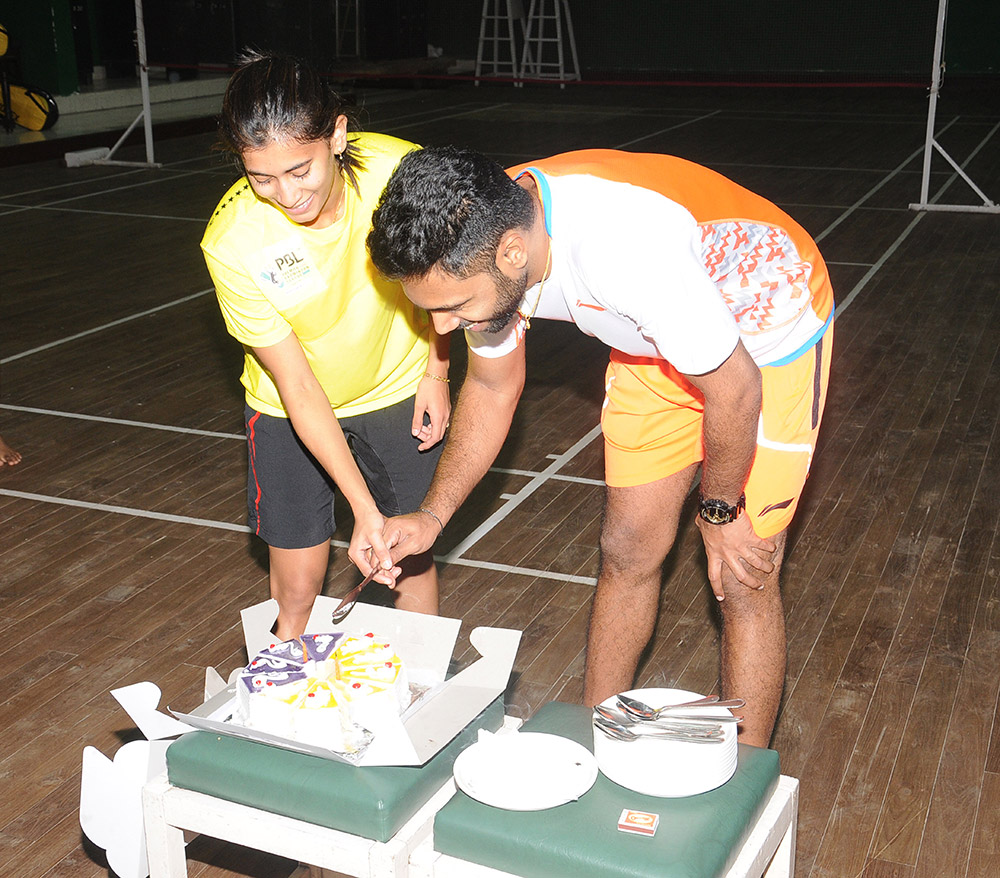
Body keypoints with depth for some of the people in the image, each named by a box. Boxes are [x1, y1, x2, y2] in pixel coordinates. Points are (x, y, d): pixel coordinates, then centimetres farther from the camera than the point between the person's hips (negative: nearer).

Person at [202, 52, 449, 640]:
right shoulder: (231, 243, -29)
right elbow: (297, 387, -22)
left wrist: (436, 373, -1)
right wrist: (364, 508, -25)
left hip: (399, 392, 1)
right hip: (292, 412, -1)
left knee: (412, 558, 11)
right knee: (296, 591, 3)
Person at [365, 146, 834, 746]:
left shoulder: (626, 249, -43)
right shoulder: (479, 239, -20)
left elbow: (733, 388, -28)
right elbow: (493, 387, -1)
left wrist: (719, 511, -11)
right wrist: (432, 517, -8)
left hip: (768, 338, -6)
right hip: (658, 344, 6)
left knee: (742, 581, -4)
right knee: (626, 552, 9)